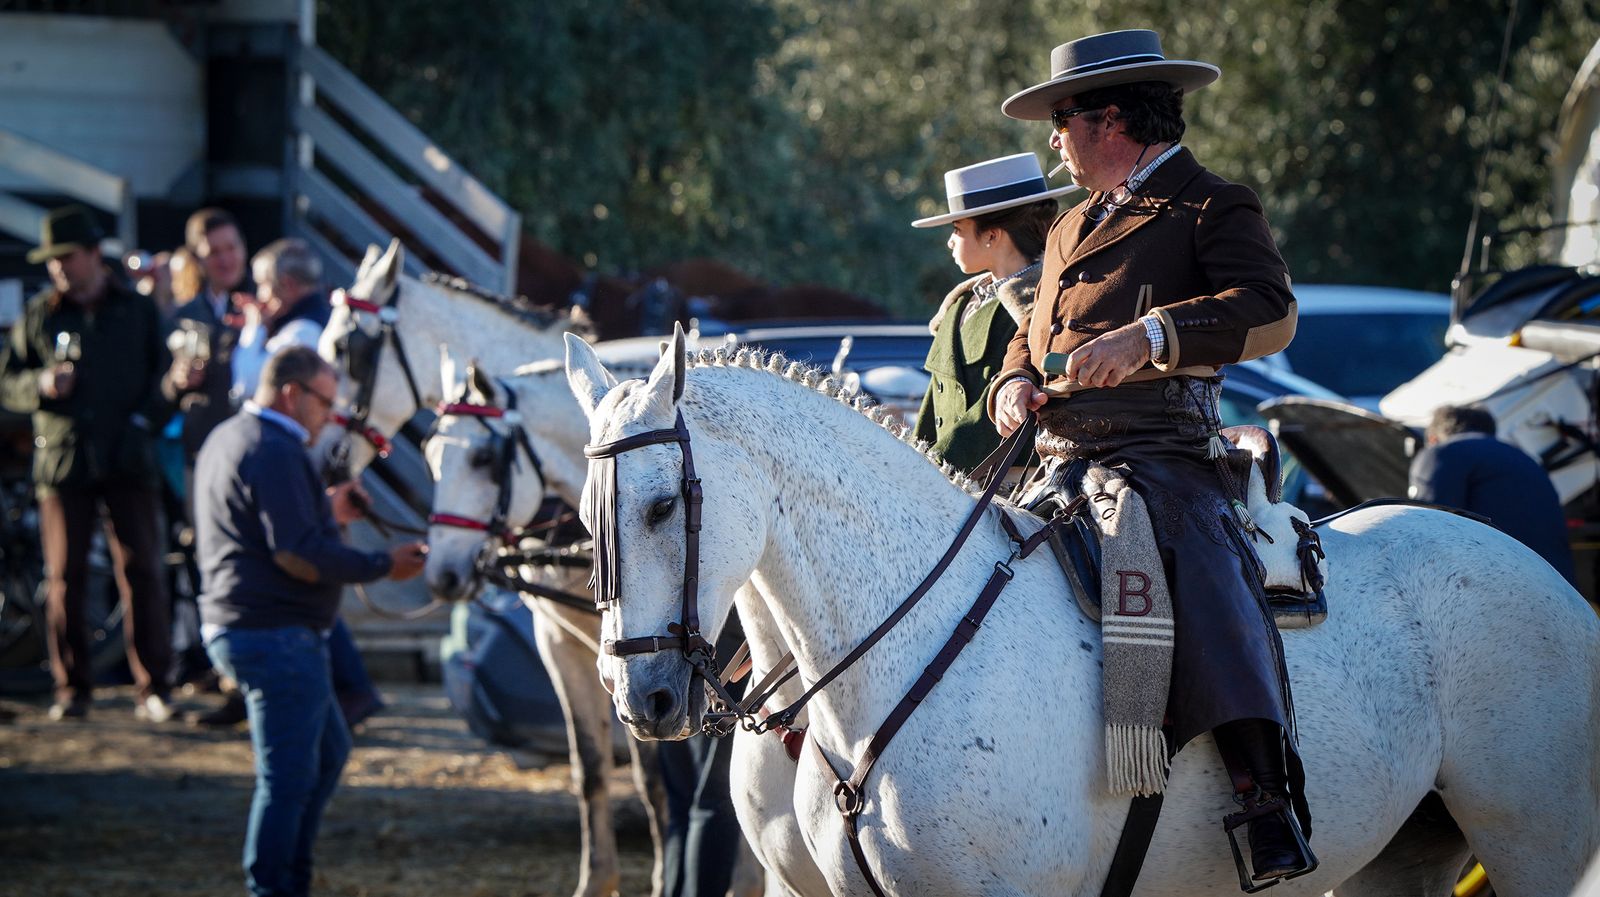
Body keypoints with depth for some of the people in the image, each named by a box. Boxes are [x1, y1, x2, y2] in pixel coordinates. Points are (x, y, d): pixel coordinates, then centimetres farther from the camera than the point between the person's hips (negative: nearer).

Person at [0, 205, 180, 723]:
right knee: (65, 577, 0)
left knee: (140, 572, -6)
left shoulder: (137, 311, 10)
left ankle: (152, 688, -2)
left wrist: (146, 422, -5)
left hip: (127, 464, -1)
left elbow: (165, 375, 11)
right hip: (61, 461, 1)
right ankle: (72, 689, 7)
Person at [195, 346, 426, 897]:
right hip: (277, 638, -11)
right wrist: (383, 566, -17)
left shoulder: (227, 439, 16)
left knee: (328, 752, 21)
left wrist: (328, 514, 20)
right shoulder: (274, 452, -18)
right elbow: (299, 556, -24)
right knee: (288, 775, -6)